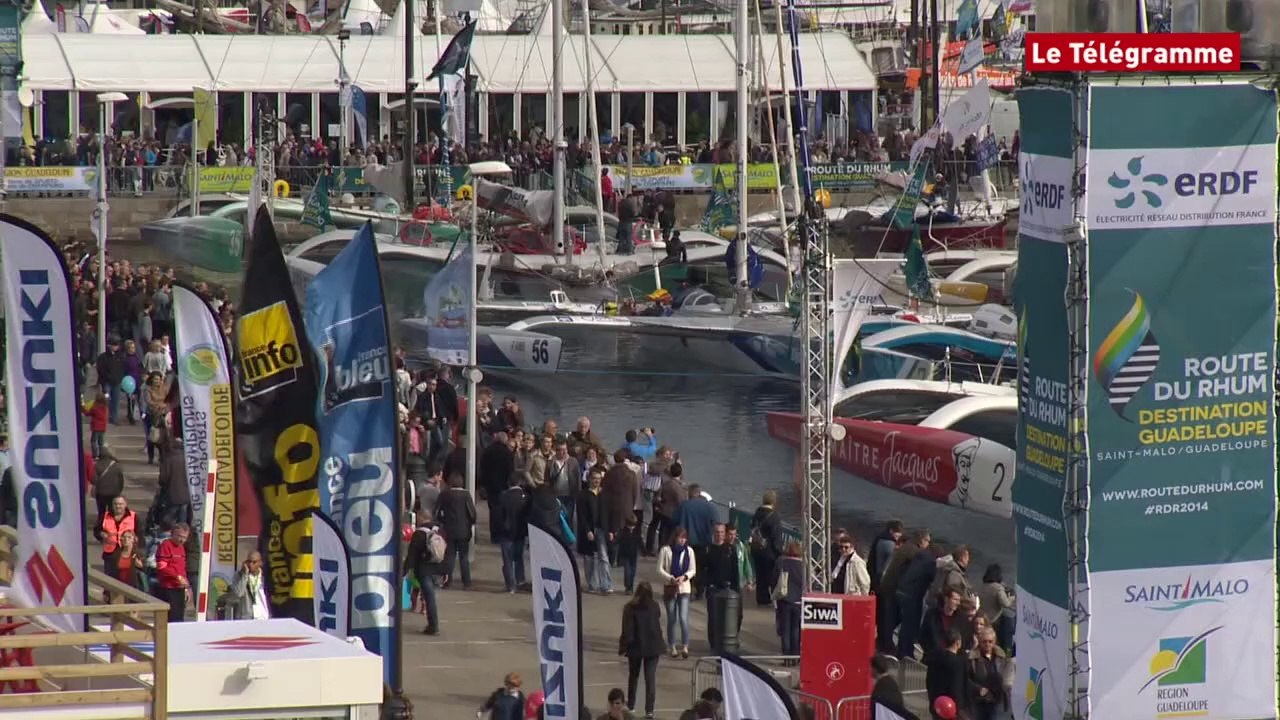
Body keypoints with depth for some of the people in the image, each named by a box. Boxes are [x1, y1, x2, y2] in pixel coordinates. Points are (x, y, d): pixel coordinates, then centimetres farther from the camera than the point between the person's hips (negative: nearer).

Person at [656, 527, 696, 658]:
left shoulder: (689, 551, 2)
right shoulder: (666, 550, -4)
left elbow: (693, 570, 6)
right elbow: (660, 569, -2)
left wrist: (684, 577, -14)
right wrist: (671, 579, -17)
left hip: (684, 588, 0)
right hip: (669, 588, 0)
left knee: (683, 618, -13)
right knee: (671, 619, 7)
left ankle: (685, 646, -11)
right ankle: (672, 647, 17)